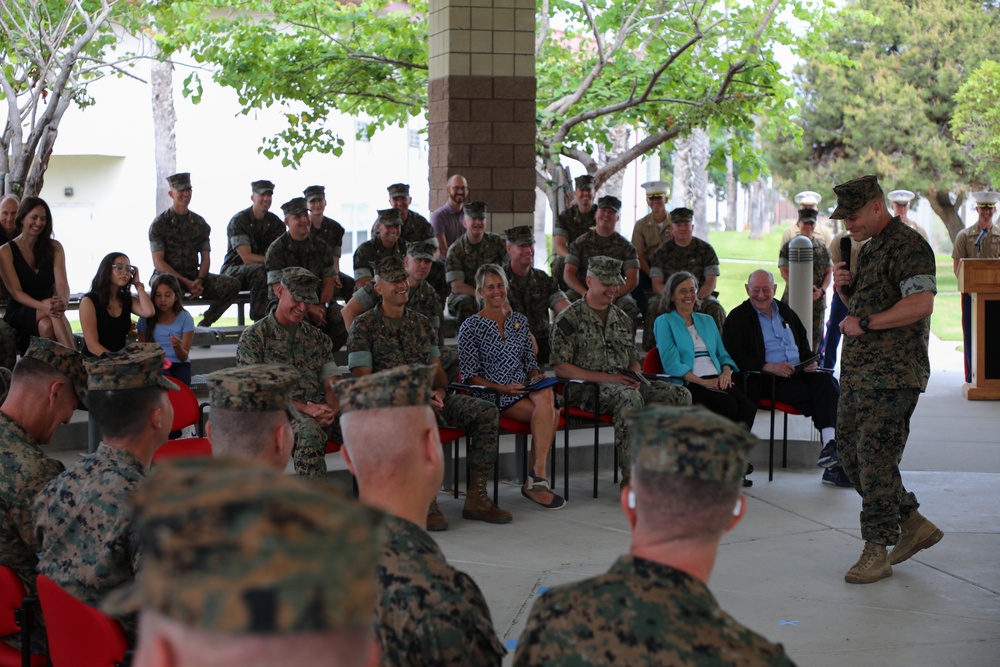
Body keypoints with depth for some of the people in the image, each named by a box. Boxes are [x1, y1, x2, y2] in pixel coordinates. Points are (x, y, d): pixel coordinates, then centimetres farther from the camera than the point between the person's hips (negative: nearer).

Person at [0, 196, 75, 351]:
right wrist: (43, 306, -31)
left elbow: (61, 283, -5)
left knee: (46, 325, -35)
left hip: (48, 309, 2)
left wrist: (63, 301, -31)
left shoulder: (54, 247, 8)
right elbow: (15, 291, -10)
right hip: (19, 314, -2)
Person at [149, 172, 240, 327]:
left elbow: (205, 258, 9)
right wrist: (186, 282, -18)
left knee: (232, 284, -17)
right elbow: (158, 262, -8)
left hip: (194, 277, 5)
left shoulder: (200, 223, 12)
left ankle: (204, 324, -12)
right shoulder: (159, 224, -1)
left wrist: (199, 280, -13)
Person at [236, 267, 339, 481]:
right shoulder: (254, 336, 5)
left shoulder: (317, 338, 22)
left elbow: (331, 384, 16)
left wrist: (330, 409, -10)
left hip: (320, 414, 5)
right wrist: (305, 409, -16)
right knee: (309, 430, -40)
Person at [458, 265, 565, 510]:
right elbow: (469, 375, -4)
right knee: (550, 413, -29)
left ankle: (534, 479, -29)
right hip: (492, 397, -5)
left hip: (524, 391, 5)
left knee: (546, 395, -32)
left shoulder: (520, 320, 17)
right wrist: (502, 388, -16)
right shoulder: (470, 327, 0)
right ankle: (538, 477, -26)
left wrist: (536, 377, -1)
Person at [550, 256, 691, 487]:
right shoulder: (569, 319, -1)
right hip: (585, 388, -7)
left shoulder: (622, 318, 21)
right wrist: (606, 377, -16)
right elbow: (560, 368, -9)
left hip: (625, 385, 7)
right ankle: (630, 476, -35)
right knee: (630, 397, -38)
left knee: (680, 395, -14)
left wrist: (635, 377, 2)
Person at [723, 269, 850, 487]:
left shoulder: (786, 312, 25)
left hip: (799, 372, 6)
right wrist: (769, 367, -19)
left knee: (827, 381, -28)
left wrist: (810, 361, 5)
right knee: (817, 396, -29)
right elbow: (735, 356, -7)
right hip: (765, 379, -6)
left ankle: (830, 445, -39)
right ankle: (831, 461, -31)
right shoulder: (737, 318, 6)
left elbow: (804, 345, 29)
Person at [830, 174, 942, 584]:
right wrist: (845, 289, 7)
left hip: (892, 375, -10)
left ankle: (877, 551, 1)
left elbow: (921, 303, -25)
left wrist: (864, 323, -19)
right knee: (851, 454, 10)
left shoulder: (908, 247, -11)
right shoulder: (869, 250, 19)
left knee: (876, 458, -8)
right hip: (857, 371, 10)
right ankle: (913, 525, 22)